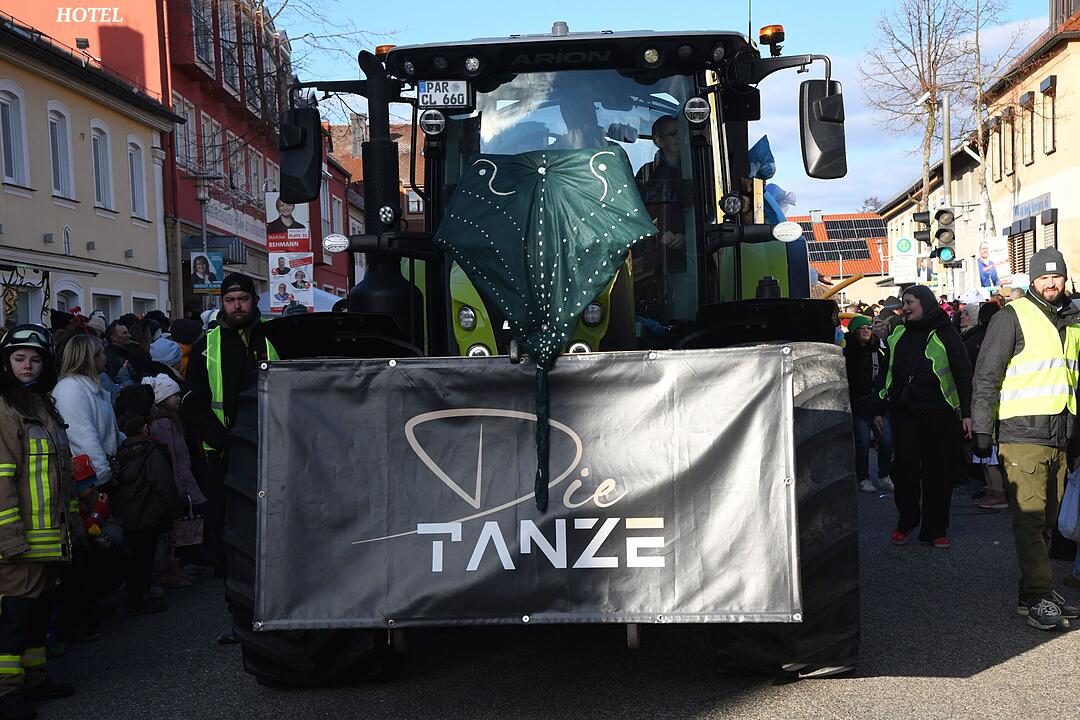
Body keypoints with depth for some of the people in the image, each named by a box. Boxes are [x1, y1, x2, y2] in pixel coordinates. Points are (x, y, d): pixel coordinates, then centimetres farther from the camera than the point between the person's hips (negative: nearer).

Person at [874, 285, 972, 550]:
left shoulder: (945, 336, 1)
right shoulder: (897, 336, 12)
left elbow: (964, 375, 0)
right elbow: (887, 374, 18)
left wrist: (966, 413, -8)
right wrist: (879, 409, 16)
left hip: (938, 414, -3)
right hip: (904, 413, 3)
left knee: (938, 472, 2)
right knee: (904, 468, -4)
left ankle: (935, 529, 12)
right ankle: (906, 522, 13)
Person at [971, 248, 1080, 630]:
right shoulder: (1013, 317, -3)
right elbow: (986, 376, -5)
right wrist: (983, 430, -9)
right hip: (1023, 434, -6)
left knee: (1048, 519, 10)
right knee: (1030, 517, -9)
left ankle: (1037, 589, 17)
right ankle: (1038, 597, -7)